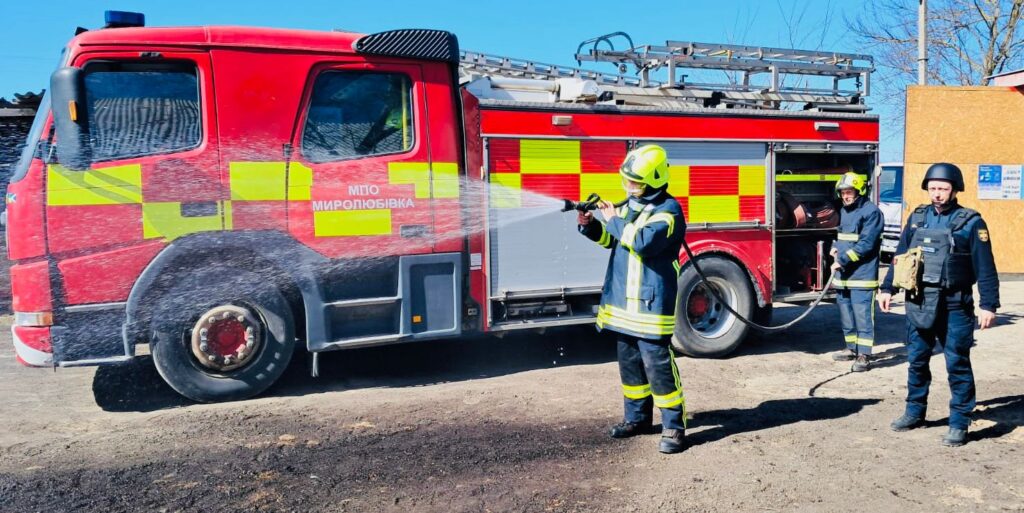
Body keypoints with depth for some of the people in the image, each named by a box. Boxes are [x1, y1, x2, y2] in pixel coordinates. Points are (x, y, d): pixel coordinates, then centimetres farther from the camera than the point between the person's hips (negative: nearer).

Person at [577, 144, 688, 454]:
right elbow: (611, 239, 21)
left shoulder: (668, 210, -13)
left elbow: (644, 242, -27)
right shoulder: (630, 205, 13)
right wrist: (589, 225, 3)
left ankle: (674, 427, 5)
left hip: (652, 303, -8)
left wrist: (614, 220, -15)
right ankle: (638, 418, 29)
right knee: (630, 363, 16)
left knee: (658, 366, -6)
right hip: (624, 301, 8)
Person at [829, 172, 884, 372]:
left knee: (862, 315, -6)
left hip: (862, 275, -8)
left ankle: (864, 355, -2)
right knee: (846, 314, 15)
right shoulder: (844, 211, 16)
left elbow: (866, 243, -18)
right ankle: (852, 348, 27)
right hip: (842, 274, 8)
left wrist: (843, 260, -20)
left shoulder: (871, 212, -10)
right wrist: (835, 248, 8)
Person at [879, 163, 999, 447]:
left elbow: (985, 268, -7)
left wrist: (988, 304, -12)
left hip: (954, 306, -4)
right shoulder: (917, 217, 8)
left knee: (957, 365, 2)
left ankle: (959, 423, 11)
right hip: (919, 303, 5)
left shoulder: (970, 222, -4)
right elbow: (900, 256, 14)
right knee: (916, 361, 14)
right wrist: (888, 288, 10)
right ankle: (915, 411, 29)